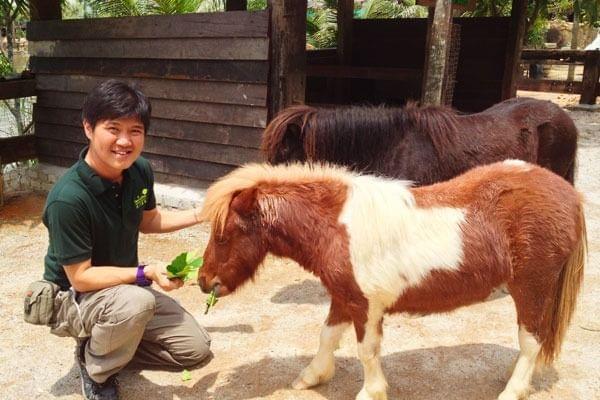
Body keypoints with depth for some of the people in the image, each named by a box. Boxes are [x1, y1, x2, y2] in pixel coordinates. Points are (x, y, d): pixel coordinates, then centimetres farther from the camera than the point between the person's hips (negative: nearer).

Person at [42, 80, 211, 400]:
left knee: (196, 348, 8)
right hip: (72, 298, -6)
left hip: (124, 286, 7)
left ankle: (106, 342, 17)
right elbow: (80, 277, -26)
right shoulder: (68, 199, -32)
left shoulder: (140, 171, -12)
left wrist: (200, 215, -2)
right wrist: (145, 274, -35)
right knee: (136, 301, -40)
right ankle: (94, 368, -8)